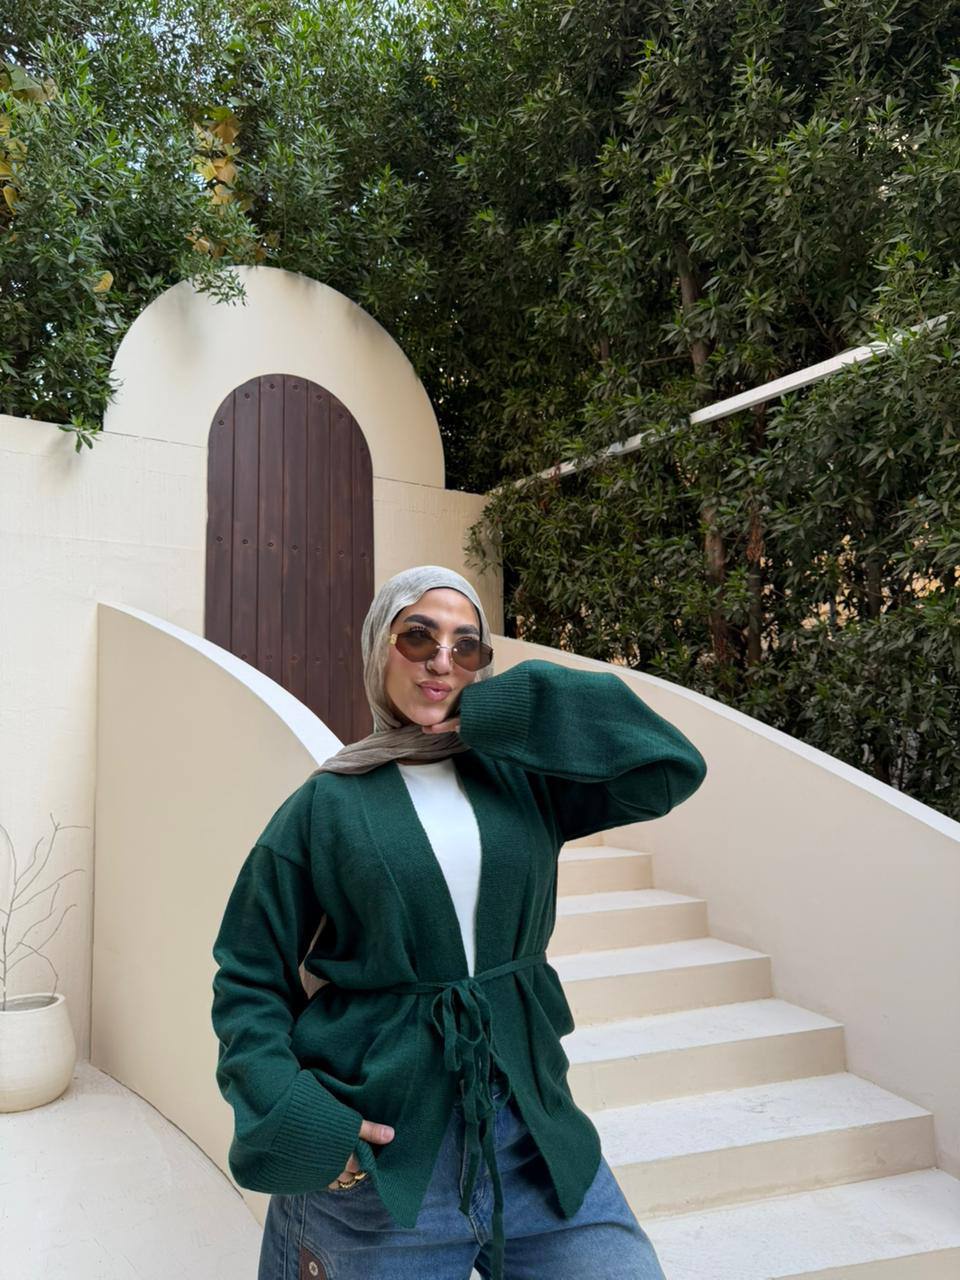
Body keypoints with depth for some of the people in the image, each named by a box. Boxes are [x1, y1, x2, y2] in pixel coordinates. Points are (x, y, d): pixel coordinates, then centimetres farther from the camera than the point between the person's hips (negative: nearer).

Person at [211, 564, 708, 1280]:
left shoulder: (522, 779, 3)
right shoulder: (327, 805, -3)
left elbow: (673, 766, -7)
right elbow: (250, 979, 0)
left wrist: (509, 708, -10)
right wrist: (292, 1117, -14)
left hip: (530, 1123, 3)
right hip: (376, 1143, -2)